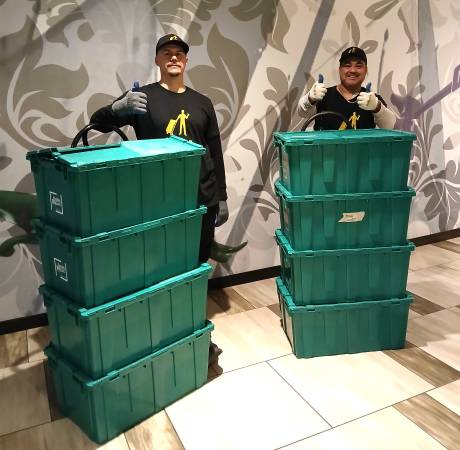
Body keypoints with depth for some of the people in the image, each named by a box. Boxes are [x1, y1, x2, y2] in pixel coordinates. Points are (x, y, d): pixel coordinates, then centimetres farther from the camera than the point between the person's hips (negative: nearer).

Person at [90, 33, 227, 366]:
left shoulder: (202, 102, 12)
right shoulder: (143, 97, 3)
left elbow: (215, 153, 13)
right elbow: (98, 123, -1)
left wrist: (221, 197, 9)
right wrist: (119, 106, -23)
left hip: (202, 200, 3)